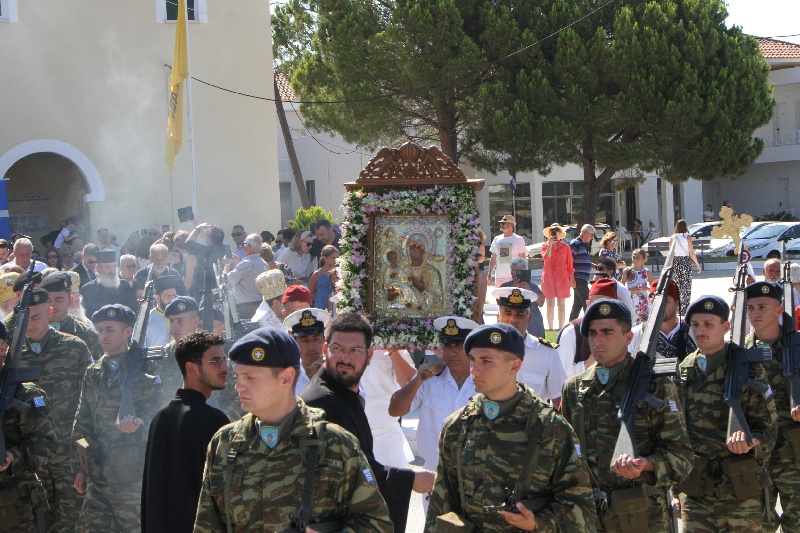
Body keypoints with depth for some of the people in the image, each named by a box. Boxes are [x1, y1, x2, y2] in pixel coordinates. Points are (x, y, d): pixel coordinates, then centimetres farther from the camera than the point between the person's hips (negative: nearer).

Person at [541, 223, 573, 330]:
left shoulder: (565, 247, 6)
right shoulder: (545, 246, 7)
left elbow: (570, 265, 8)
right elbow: (546, 258, -13)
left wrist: (571, 279, 5)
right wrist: (550, 244, -13)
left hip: (562, 278, 0)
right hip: (549, 278, 0)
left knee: (561, 305, 5)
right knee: (550, 304, -4)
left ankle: (561, 328, 10)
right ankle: (550, 328, -1)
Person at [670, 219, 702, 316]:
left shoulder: (672, 238, 0)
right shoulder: (687, 237, -7)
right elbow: (691, 253, -8)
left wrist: (671, 266, 9)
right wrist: (697, 264, 1)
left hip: (676, 262, 3)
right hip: (686, 262, -3)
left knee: (677, 286, 12)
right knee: (686, 286, 2)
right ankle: (684, 310, -2)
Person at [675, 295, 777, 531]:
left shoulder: (749, 371, -4)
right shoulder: (682, 372, 6)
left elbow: (767, 430, -4)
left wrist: (749, 443, -26)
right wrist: (677, 489, 11)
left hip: (740, 496, -3)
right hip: (693, 492, 3)